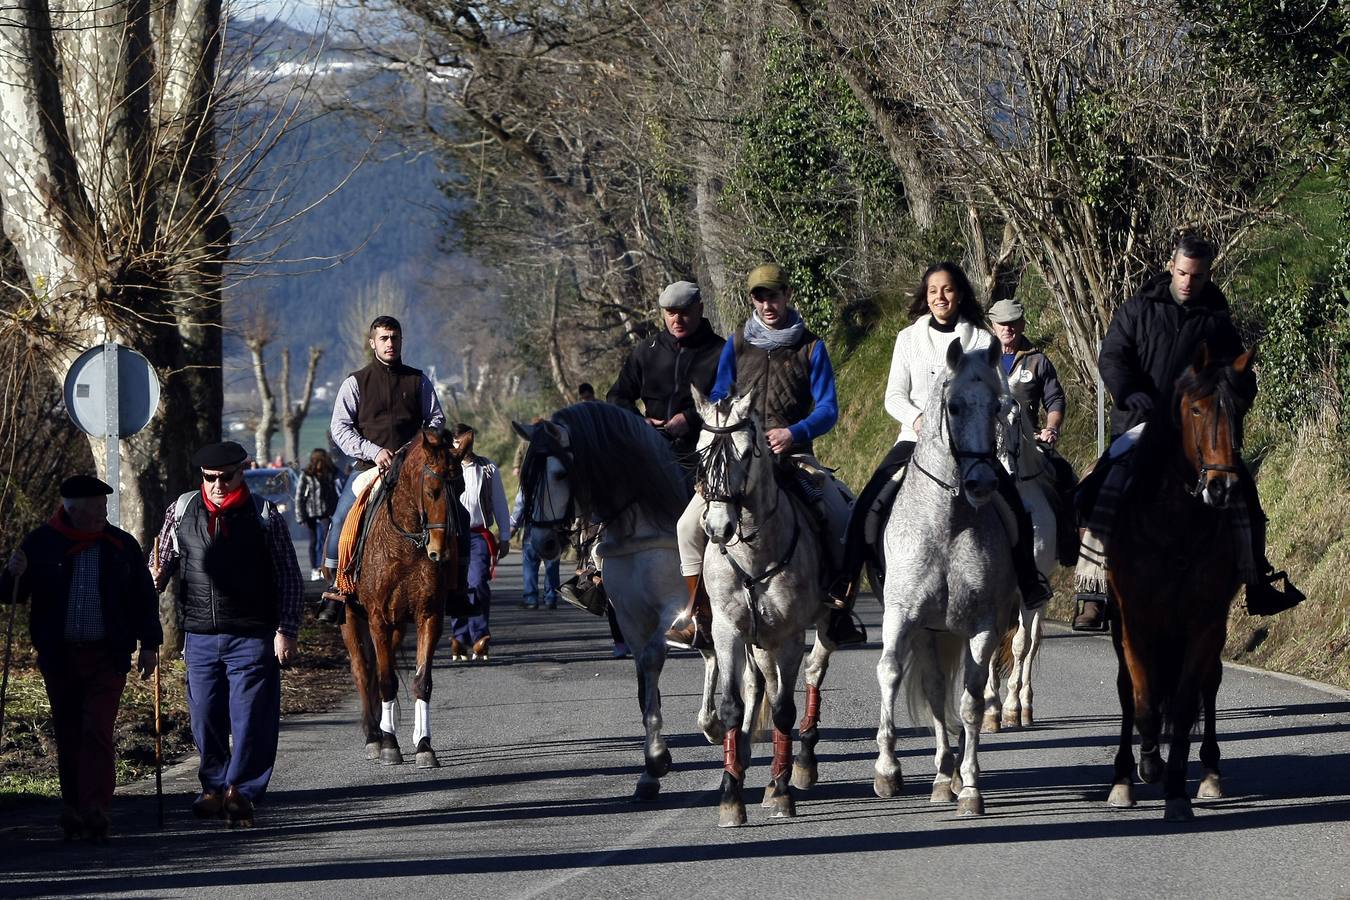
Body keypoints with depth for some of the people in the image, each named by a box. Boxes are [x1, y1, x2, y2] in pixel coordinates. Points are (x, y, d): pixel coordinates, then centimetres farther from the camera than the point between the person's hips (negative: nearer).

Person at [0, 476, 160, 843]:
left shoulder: (121, 545, 5)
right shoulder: (41, 543, 2)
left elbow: (144, 598, 11)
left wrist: (150, 644, 6)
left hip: (107, 658, -1)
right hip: (58, 658, 1)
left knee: (98, 733, -11)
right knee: (68, 735, 6)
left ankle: (95, 811, -15)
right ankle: (73, 809, 17)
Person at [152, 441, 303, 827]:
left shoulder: (264, 515, -1)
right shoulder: (182, 510, 7)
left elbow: (289, 578, 1)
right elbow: (166, 560, 20)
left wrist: (285, 631, -5)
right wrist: (157, 578, -4)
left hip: (252, 636, -3)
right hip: (200, 635, 3)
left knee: (251, 718, -5)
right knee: (205, 718, 6)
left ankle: (241, 791, 1)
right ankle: (214, 787, 21)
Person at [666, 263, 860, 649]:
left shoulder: (810, 347, 5)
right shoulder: (737, 344, 10)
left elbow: (828, 409, 0)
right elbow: (718, 398, 10)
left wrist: (794, 433, -18)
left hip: (793, 453, -1)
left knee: (841, 522, -22)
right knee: (689, 524, -17)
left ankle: (838, 609, -5)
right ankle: (699, 617, -6)